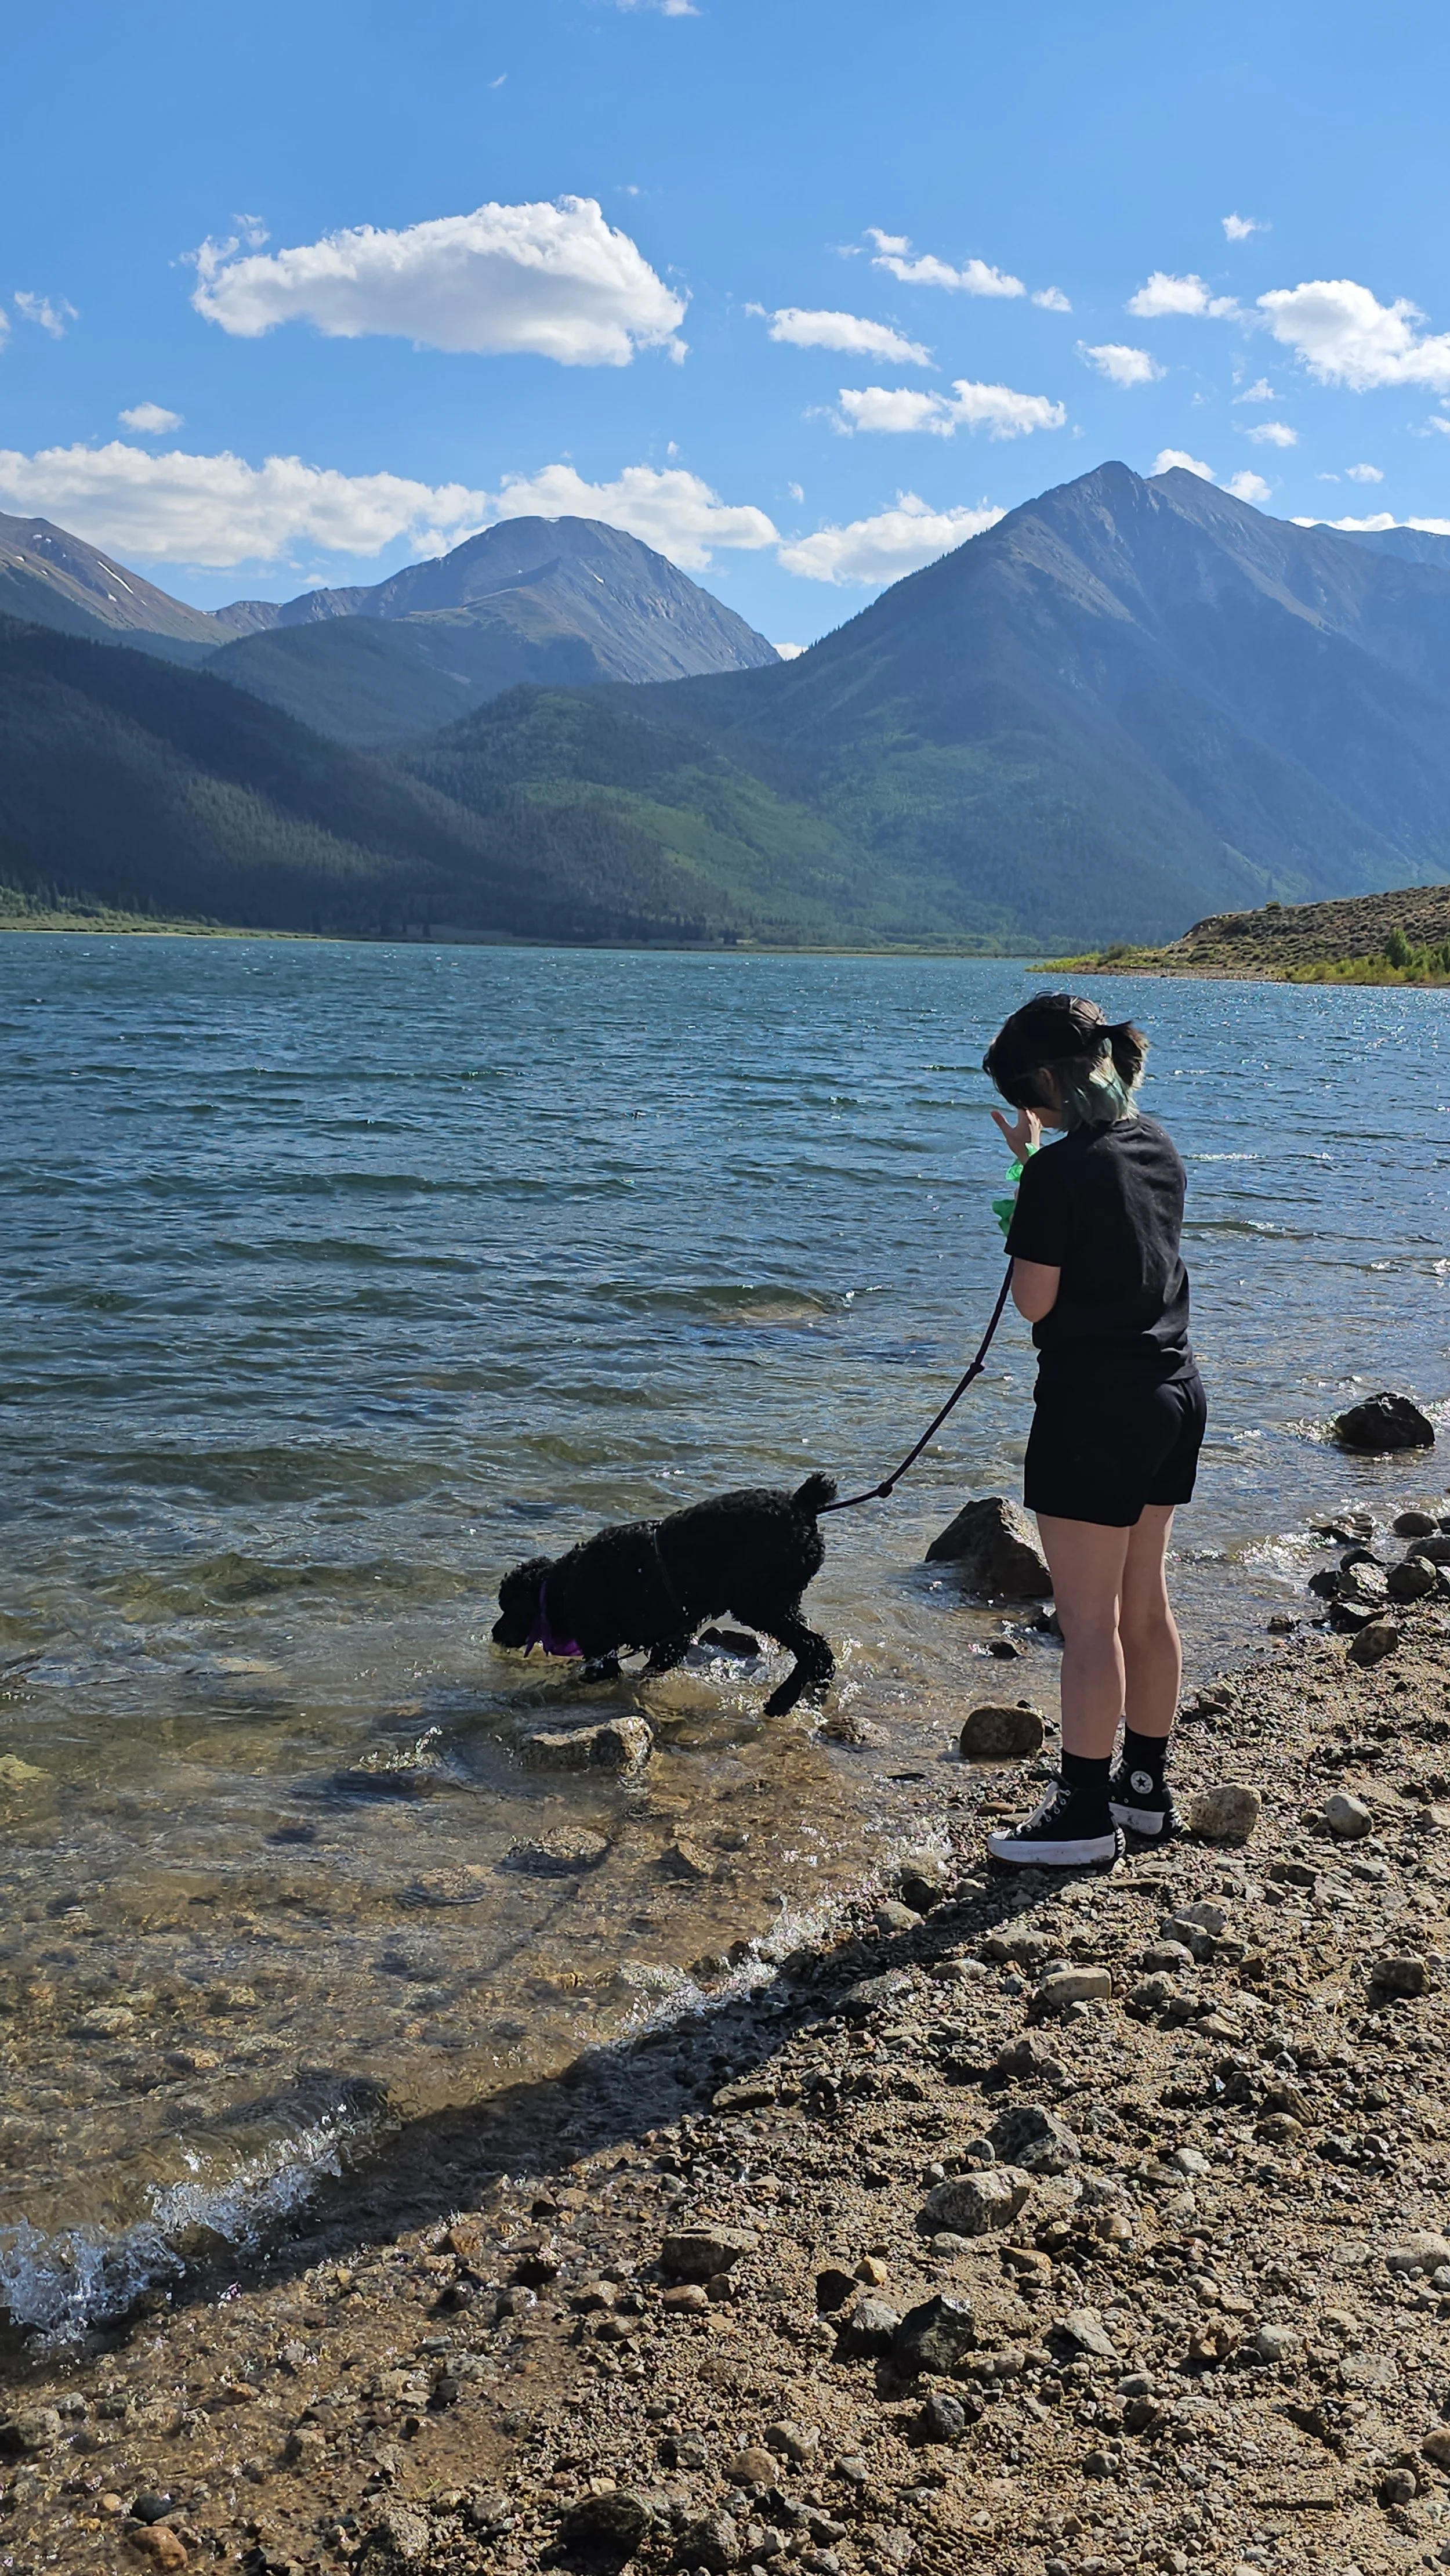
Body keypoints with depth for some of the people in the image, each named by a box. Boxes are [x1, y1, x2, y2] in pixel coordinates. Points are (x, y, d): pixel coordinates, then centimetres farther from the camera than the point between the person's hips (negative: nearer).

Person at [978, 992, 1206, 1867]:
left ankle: (1086, 1812, 9)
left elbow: (1035, 1301, -14)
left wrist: (1029, 1163, -3)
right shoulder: (1157, 1146, 7)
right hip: (1173, 1395, 9)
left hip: (1095, 1407, -9)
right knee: (1145, 1604, 17)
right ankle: (1146, 1787, 28)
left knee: (1089, 1618, 1)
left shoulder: (1060, 1169, -18)